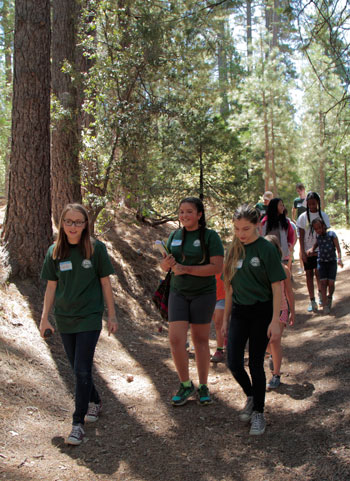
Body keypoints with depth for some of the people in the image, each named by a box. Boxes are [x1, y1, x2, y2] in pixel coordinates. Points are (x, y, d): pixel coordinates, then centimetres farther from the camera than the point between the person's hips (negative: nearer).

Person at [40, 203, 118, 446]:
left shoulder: (96, 248, -7)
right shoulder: (55, 251, 1)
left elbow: (105, 283, -2)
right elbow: (51, 287, 7)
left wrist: (112, 315, -1)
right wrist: (44, 318, 5)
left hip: (90, 317, -4)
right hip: (64, 319, 4)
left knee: (82, 370, -7)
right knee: (78, 369, 14)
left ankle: (78, 423, 0)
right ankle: (95, 402, 38)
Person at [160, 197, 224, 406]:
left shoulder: (210, 236, -7)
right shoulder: (175, 236, 8)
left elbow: (217, 267, -16)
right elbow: (164, 266, 14)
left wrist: (185, 269, -20)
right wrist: (167, 263, -11)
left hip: (203, 293, -3)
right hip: (178, 293, 4)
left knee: (200, 340, 6)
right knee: (176, 339, -6)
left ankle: (203, 386, 21)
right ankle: (186, 385, 12)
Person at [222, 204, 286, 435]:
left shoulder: (267, 249, -10)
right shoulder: (235, 250, 6)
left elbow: (277, 287, -11)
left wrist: (275, 321, -15)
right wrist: (226, 317, 13)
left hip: (262, 312, -5)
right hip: (239, 312, 5)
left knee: (256, 364, 1)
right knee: (234, 363, 0)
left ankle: (259, 413, 19)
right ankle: (251, 397, 29)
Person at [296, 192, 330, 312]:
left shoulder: (323, 216, -2)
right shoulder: (303, 217, -2)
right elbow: (301, 237, -1)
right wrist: (303, 252, -6)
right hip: (307, 251, 0)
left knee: (318, 273, 5)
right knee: (309, 274, 1)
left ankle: (320, 294, 30)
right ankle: (312, 301, 4)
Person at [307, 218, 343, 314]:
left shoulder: (331, 234, -11)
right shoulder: (318, 236, 0)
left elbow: (338, 248, -11)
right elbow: (315, 245, 16)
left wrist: (339, 259, -26)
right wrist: (311, 250, -6)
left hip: (332, 262, -2)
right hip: (321, 262, 2)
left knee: (331, 283, -7)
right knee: (323, 282, -9)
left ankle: (330, 297, 26)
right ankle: (325, 306, -7)